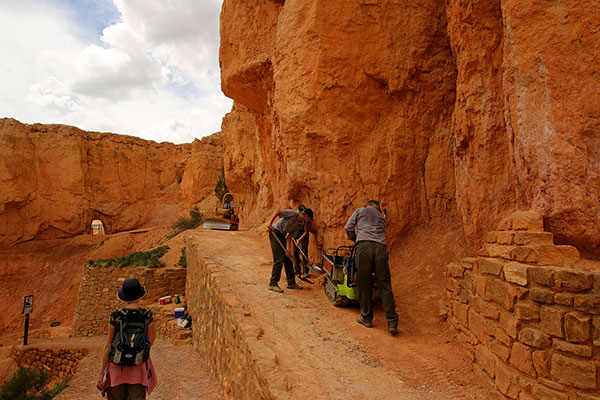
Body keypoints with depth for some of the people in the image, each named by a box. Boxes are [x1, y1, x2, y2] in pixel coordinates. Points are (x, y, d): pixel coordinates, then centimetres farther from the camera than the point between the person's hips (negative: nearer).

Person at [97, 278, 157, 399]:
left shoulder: (115, 316, -11)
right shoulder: (148, 315, -10)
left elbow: (108, 346, -6)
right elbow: (150, 343, -3)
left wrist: (101, 373, 1)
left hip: (117, 366, 0)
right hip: (139, 366, 0)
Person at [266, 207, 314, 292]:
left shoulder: (300, 225, 7)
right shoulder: (294, 214, -18)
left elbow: (289, 236, 4)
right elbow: (277, 211, -20)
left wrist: (288, 248, -10)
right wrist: (270, 223, -25)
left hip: (282, 236, 9)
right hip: (275, 233, -9)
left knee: (288, 258, 11)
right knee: (279, 259, -12)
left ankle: (291, 282, 21)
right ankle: (272, 284, -4)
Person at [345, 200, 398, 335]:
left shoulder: (360, 210, 22)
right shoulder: (382, 217, 30)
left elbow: (348, 227, 14)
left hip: (364, 245, -2)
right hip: (380, 247, 3)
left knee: (364, 283, 4)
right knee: (385, 285, 1)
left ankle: (366, 318, 11)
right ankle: (392, 322, -3)